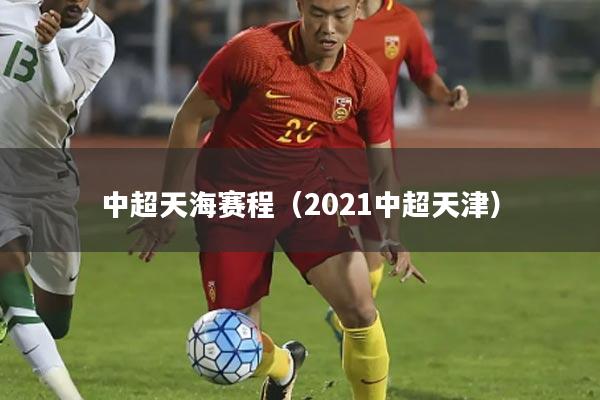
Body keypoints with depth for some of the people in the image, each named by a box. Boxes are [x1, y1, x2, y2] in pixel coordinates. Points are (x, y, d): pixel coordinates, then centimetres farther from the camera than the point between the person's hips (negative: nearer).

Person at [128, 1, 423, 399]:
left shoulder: (366, 79, -12)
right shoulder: (252, 52, -23)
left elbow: (381, 164, -2)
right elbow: (189, 118, -11)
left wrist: (390, 235, -19)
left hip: (306, 194, 2)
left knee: (361, 310, -15)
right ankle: (282, 366, 37)